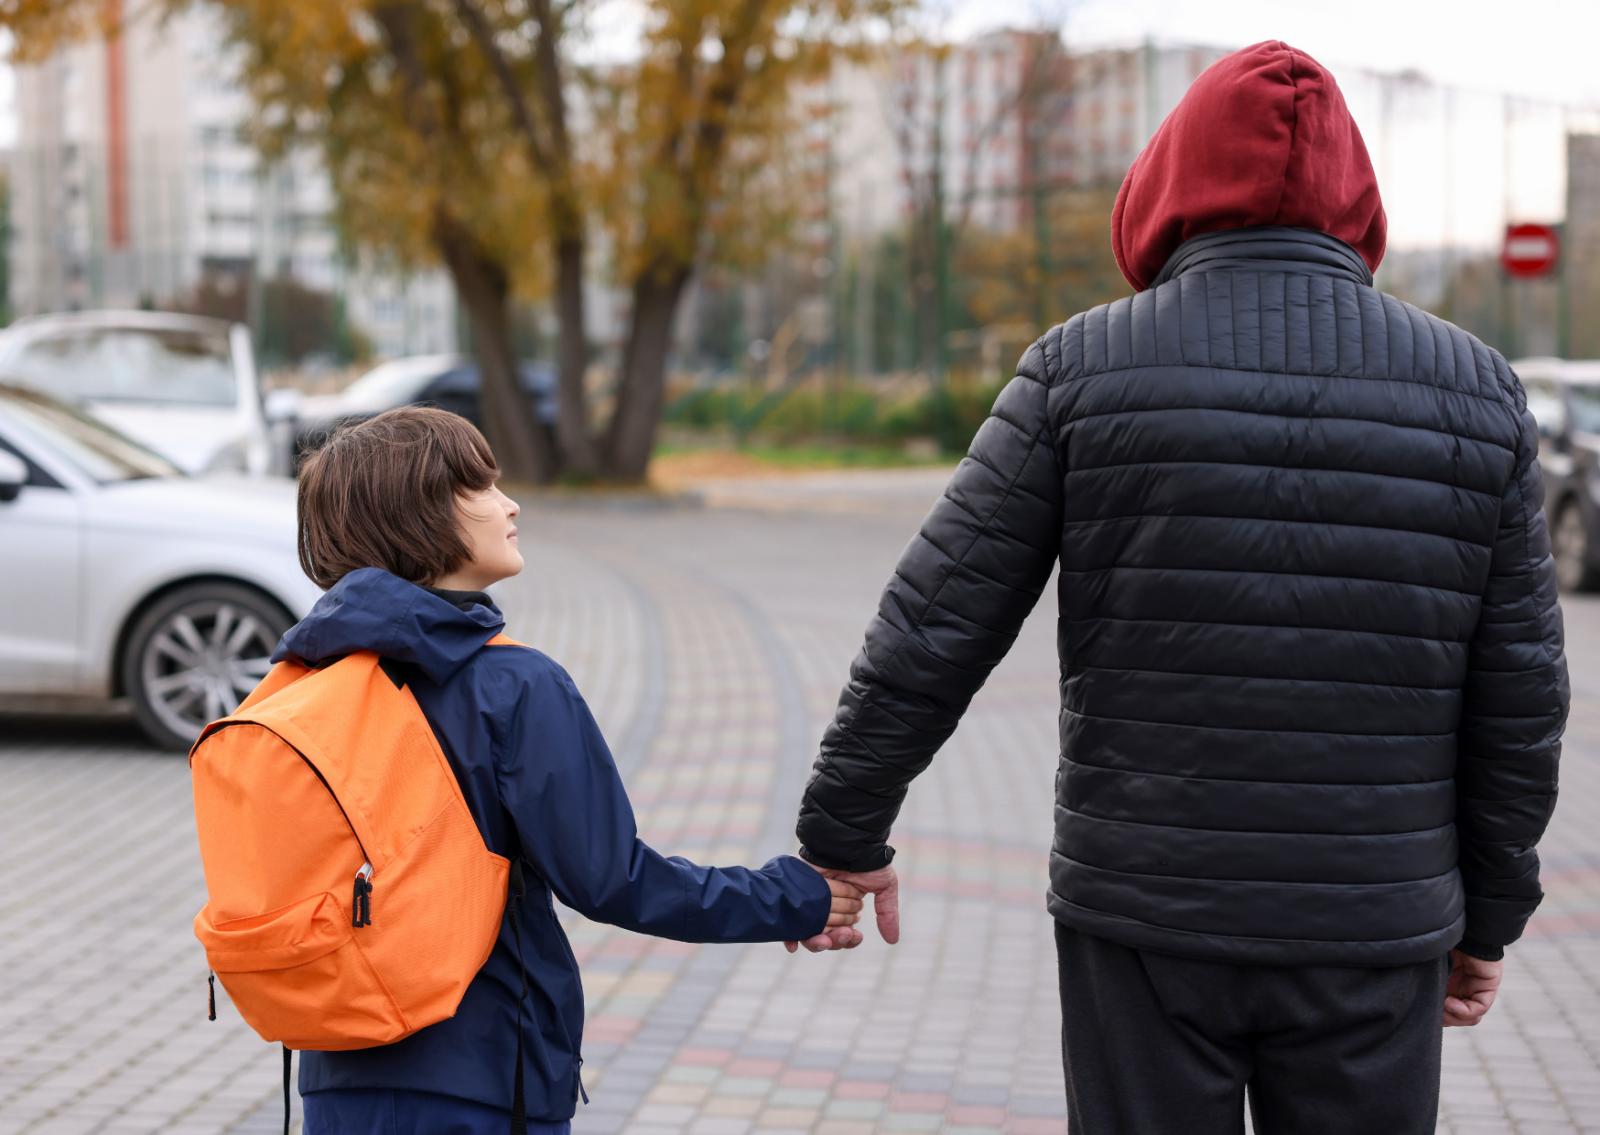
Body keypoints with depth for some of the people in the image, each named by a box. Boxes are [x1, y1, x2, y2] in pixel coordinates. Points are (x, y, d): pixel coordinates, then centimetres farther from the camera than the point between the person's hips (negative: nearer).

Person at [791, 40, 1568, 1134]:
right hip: (1371, 934, 1)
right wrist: (1488, 918, 13)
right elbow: (1520, 695, 2)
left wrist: (846, 834, 7)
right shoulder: (1473, 389, 0)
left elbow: (931, 633, -5)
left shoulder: (1085, 370, -5)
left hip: (1148, 919, -1)